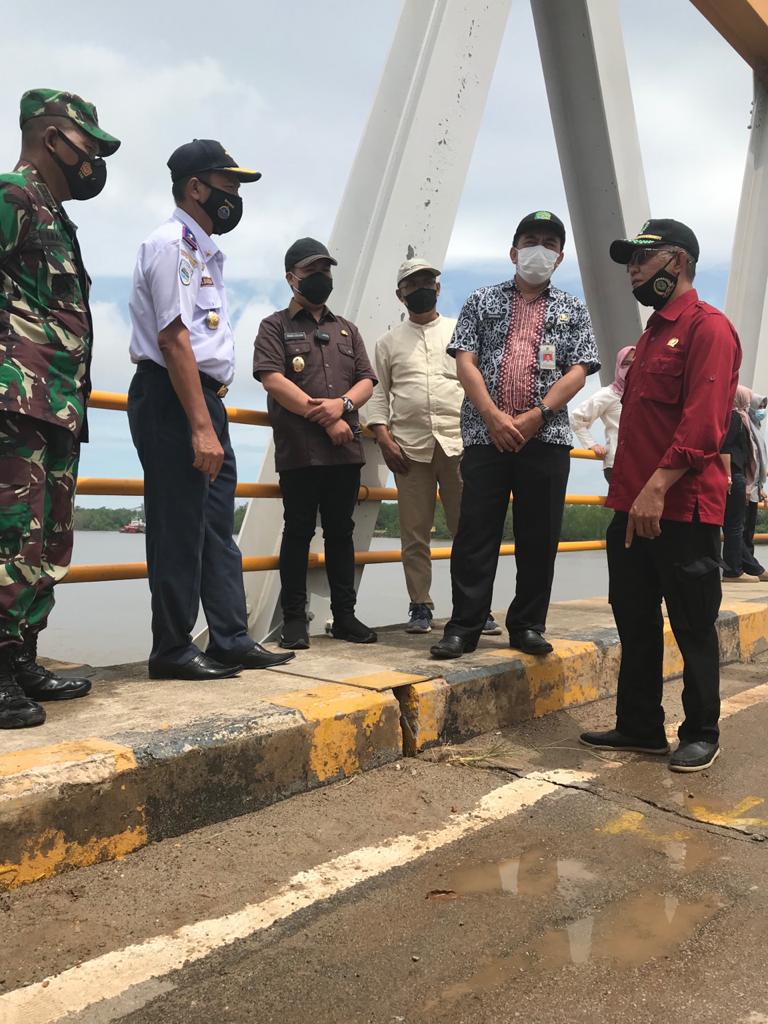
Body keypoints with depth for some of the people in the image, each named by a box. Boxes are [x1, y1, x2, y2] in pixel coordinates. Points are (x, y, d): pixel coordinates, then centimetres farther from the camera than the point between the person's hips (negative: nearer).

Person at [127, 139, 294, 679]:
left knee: (217, 527, 11)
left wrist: (212, 419, 16)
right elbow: (174, 338, -19)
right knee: (179, 528, -5)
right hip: (172, 400, -10)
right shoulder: (172, 242, -9)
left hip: (204, 400, 10)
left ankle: (230, 639, 18)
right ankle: (172, 650, 5)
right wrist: (201, 427, -24)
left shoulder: (204, 249, 21)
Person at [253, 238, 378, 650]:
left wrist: (343, 405, -10)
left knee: (341, 532, 8)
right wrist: (321, 415, -13)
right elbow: (273, 380, -9)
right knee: (298, 533, 0)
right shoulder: (275, 327, 6)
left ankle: (345, 616, 15)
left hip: (346, 449, 4)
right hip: (298, 450, -4)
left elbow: (366, 380, 13)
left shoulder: (346, 330, 20)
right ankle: (294, 619, 7)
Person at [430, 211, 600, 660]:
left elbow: (577, 372, 3)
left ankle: (529, 626, 14)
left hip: (546, 437, 1)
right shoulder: (483, 301, 13)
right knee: (475, 533, -2)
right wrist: (494, 417, -11)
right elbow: (466, 362, 2)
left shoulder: (573, 310, 14)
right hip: (486, 434, -1)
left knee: (539, 537, 4)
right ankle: (464, 626, 4)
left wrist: (536, 415, -11)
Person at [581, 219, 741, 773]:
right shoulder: (652, 333, 19)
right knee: (636, 624, 13)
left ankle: (702, 735, 18)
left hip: (683, 509, -9)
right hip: (633, 508, 9)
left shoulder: (708, 328, -9)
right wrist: (628, 490, 13)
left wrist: (658, 487, -27)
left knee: (694, 628, 4)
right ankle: (640, 727, 25)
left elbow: (703, 422, -21)